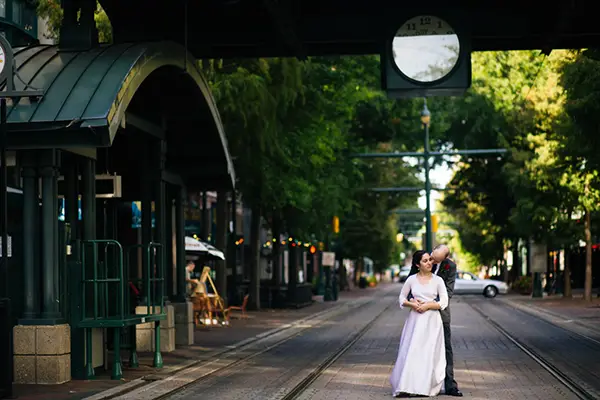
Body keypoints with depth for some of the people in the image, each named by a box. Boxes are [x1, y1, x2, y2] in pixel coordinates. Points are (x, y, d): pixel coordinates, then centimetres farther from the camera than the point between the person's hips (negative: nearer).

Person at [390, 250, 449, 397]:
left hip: (432, 321, -1)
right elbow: (402, 299, 10)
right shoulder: (411, 280, 4)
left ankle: (427, 387, 2)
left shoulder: (438, 280, 1)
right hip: (415, 320, 1)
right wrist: (412, 304, -9)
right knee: (411, 352, -5)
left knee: (429, 353, -3)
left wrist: (427, 305, -12)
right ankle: (406, 386, -3)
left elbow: (444, 302, -2)